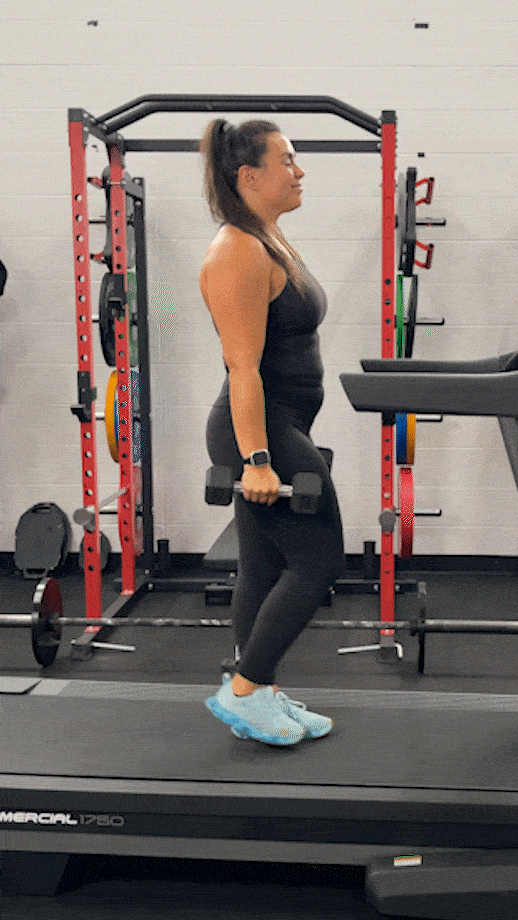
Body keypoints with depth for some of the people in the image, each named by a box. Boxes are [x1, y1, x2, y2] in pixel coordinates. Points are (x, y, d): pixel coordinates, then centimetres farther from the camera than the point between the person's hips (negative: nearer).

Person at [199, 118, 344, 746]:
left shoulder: (268, 242, 15)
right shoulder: (238, 252, -17)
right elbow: (244, 369, -22)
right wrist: (257, 460, -25)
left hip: (275, 432, 10)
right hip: (261, 435, -10)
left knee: (265, 568, 13)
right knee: (318, 561, -4)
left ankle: (263, 697, 22)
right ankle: (240, 692, 4)